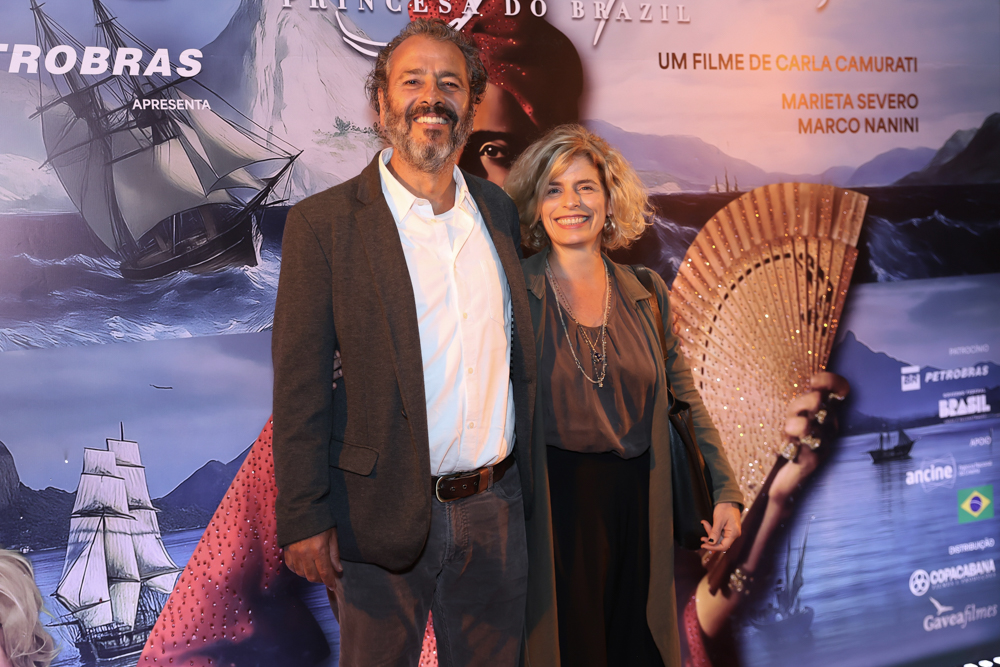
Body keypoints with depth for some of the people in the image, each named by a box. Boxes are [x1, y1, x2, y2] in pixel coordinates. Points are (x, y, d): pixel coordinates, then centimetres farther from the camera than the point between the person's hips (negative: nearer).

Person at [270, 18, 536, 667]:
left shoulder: (499, 210, 6)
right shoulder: (323, 223, -9)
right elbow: (300, 385, -10)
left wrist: (524, 480, 13)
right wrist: (304, 518, -11)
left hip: (497, 511, 4)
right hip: (385, 516, -4)